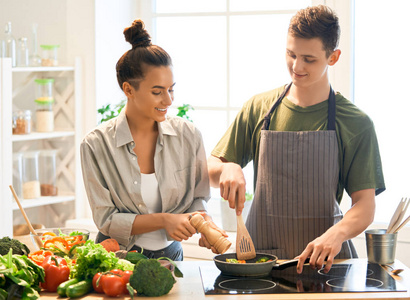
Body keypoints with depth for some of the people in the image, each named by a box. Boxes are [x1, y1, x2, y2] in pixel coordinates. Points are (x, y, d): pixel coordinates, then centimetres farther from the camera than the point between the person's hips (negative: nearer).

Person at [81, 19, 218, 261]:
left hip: (170, 256, 2)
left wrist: (204, 222, -11)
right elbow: (106, 220, -5)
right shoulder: (97, 145, -6)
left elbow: (197, 197, 11)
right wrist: (164, 220, -16)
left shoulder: (188, 135, 1)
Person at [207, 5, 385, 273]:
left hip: (323, 260, -1)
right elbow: (210, 167, 13)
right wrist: (227, 168, -10)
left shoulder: (356, 124, 1)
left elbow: (365, 205, -3)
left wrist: (336, 234, -23)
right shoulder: (259, 108, 8)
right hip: (260, 254, 1)